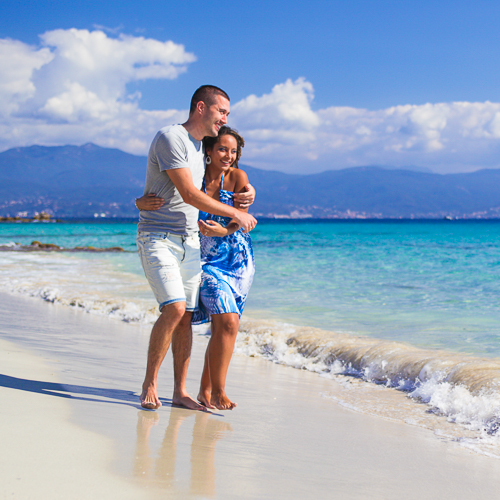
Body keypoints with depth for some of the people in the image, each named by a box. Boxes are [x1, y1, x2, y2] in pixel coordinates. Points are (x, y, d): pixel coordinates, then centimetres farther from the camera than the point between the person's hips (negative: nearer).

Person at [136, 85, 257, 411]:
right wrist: (236, 214, -13)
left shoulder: (201, 146, 15)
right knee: (174, 309, -20)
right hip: (158, 238, -8)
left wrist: (247, 192, 12)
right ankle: (149, 386, -6)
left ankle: (180, 391, 9)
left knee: (186, 317, 3)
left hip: (190, 242, 8)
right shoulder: (171, 137, -12)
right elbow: (189, 194, -19)